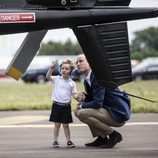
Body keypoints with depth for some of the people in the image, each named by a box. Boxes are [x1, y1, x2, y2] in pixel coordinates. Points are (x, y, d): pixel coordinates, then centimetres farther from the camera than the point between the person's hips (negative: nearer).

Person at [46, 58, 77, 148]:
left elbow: (74, 94, 0)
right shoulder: (56, 79, 1)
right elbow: (48, 77, -14)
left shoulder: (72, 83, 2)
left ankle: (69, 141, 15)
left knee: (66, 125, 6)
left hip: (66, 106, 0)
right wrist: (52, 68, -26)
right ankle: (55, 141, 10)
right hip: (56, 105, 0)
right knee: (57, 124, 3)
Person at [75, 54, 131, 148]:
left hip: (119, 114, -10)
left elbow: (97, 103, -24)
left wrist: (81, 106, -7)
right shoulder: (87, 81, 12)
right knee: (78, 111, 15)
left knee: (82, 113, -21)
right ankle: (101, 137, 11)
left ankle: (113, 135, -11)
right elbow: (91, 99, 21)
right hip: (108, 110, 10)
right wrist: (83, 96, -1)